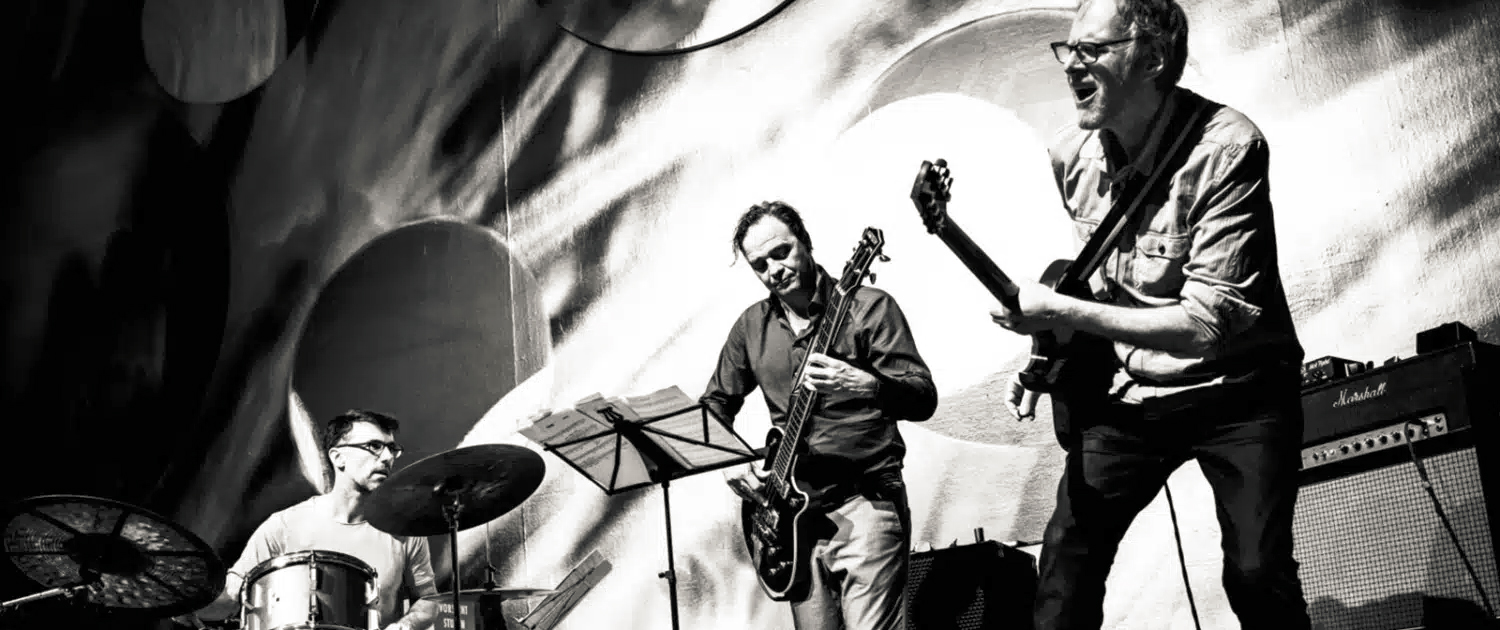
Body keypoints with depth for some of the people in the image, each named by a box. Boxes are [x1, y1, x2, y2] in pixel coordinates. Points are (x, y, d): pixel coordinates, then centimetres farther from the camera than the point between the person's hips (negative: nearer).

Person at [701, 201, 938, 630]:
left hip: (866, 500, -5)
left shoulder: (868, 308, -4)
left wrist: (866, 385, -30)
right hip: (794, 506, 5)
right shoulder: (752, 326, 11)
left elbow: (923, 400, -10)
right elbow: (714, 405, 21)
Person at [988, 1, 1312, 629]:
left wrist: (1060, 311, -29)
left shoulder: (1225, 147, -24)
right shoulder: (1070, 155, -4)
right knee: (1067, 551, 0)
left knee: (1258, 574, -12)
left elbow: (1206, 322, -29)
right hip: (1129, 393, 5)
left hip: (1236, 394, -5)